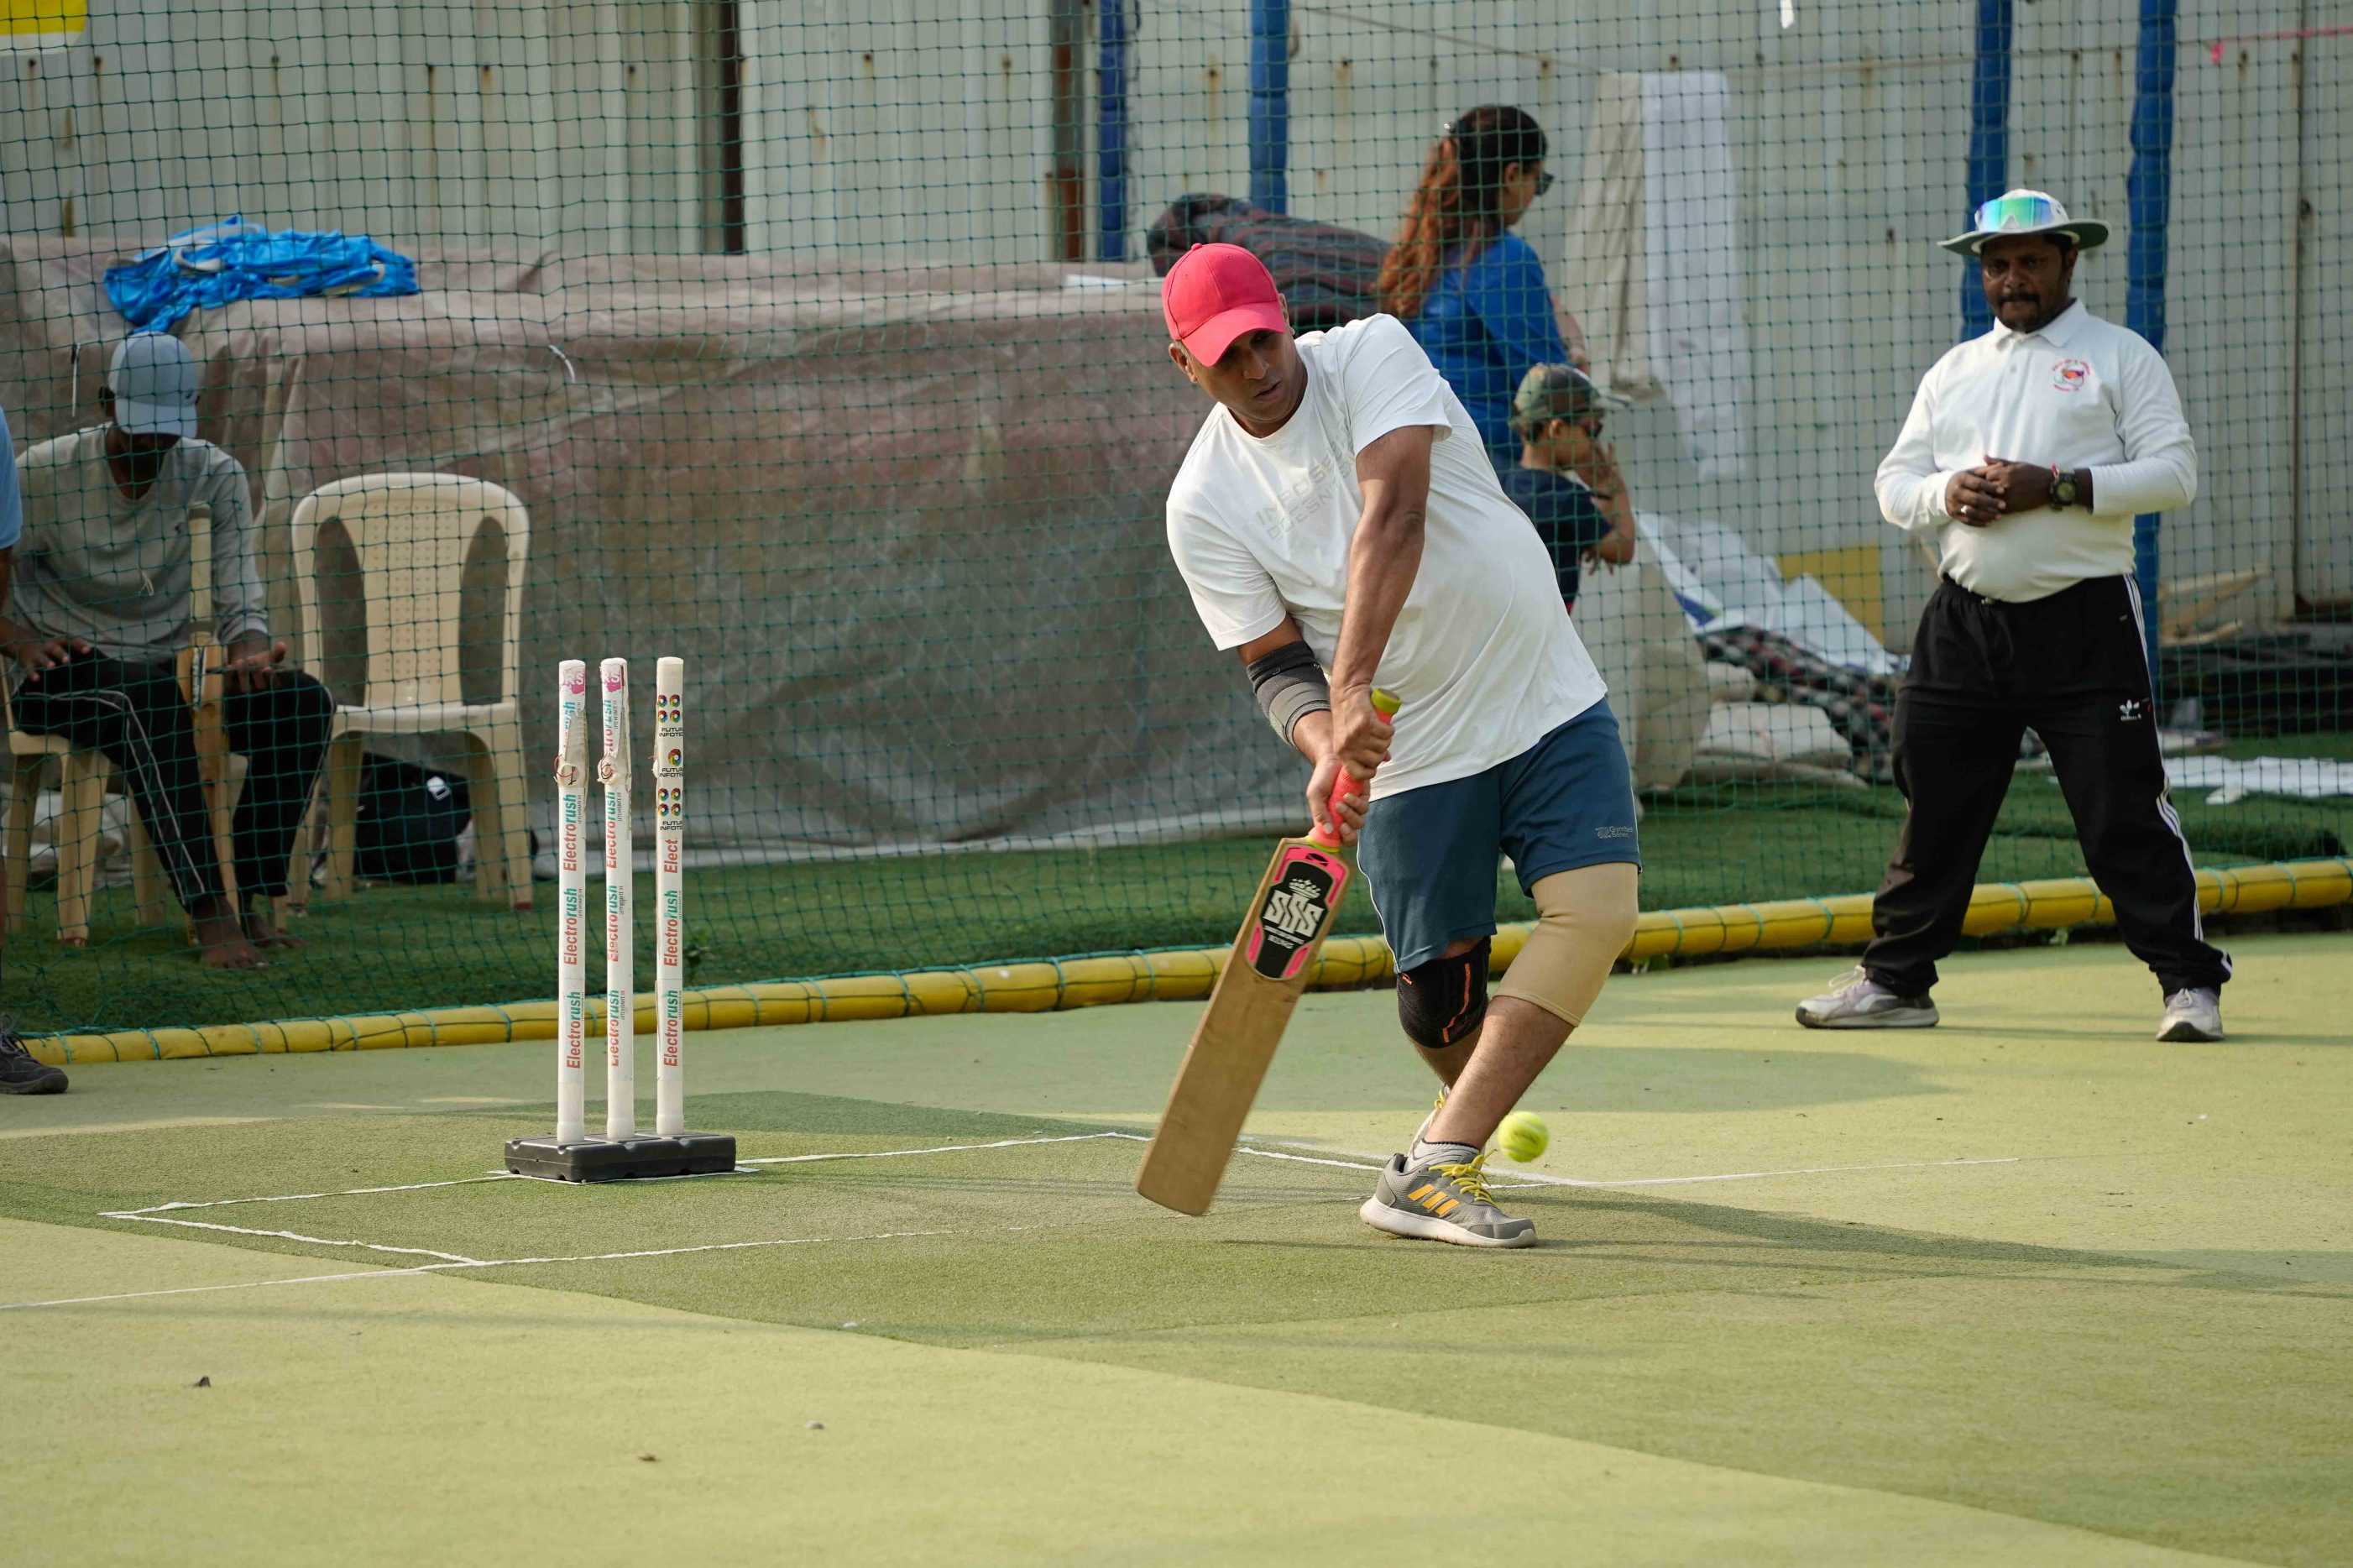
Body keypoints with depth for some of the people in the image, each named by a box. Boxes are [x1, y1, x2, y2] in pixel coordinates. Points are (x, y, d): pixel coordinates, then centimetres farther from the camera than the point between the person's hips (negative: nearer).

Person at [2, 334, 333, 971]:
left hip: (169, 671, 4)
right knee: (149, 705, -39)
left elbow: (239, 603, 3)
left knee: (305, 702, -22)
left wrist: (250, 651, -21)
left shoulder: (214, 477, 6)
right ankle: (211, 915, -48)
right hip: (65, 677, -4)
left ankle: (256, 903, -26)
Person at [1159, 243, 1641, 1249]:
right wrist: (1326, 746, -28)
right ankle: (1469, 1112, 34)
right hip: (1410, 755, 1)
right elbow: (1276, 665, -5)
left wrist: (1353, 685, -35)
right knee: (1437, 995, -1)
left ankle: (1434, 1166, -22)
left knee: (1598, 909, -20)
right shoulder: (1203, 507, -5)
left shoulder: (1372, 355, -10)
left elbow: (1394, 520, -25)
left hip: (1549, 703, -1)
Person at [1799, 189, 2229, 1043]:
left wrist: (2057, 487, -17)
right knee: (1933, 806, 6)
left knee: (2124, 811, -7)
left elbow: (2173, 474, -7)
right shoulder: (1954, 371, 18)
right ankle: (1896, 979, 15)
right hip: (1964, 621, 5)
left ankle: (2189, 981, -1)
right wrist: (1947, 493, -7)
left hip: (2083, 621, -4)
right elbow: (1894, 482, 16)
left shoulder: (2120, 357, 4)